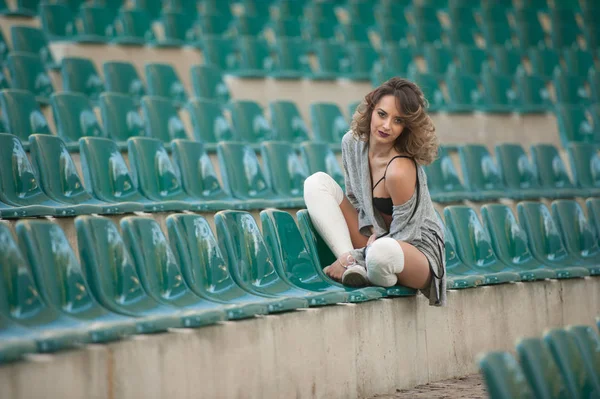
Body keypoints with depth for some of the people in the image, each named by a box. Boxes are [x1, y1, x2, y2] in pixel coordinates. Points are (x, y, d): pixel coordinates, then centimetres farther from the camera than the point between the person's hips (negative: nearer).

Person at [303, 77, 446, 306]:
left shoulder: (400, 169, -27)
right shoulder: (352, 143, -6)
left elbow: (402, 234, -19)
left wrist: (354, 257, -19)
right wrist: (370, 230, -11)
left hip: (415, 248, -8)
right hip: (375, 238, 8)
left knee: (383, 252, -45)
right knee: (317, 182, -8)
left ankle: (354, 264, -7)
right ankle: (354, 269, -20)